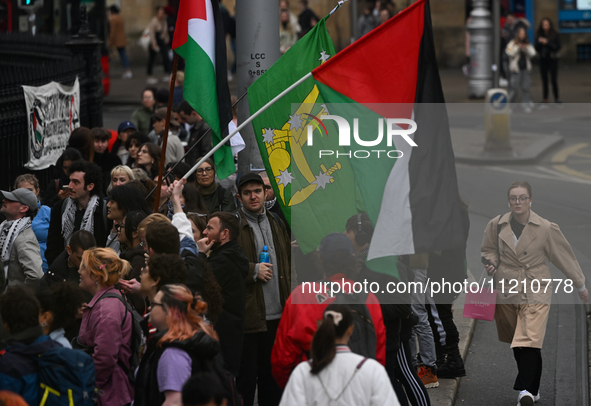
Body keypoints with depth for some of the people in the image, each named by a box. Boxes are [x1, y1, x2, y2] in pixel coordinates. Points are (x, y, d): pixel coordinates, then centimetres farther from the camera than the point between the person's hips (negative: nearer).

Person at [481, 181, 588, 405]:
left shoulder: (546, 229, -6)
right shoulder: (497, 225, 1)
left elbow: (564, 256, 6)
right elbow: (489, 250, 20)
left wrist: (580, 285, 13)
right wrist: (491, 263, -2)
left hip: (535, 292, -3)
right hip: (506, 290, 3)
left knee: (530, 340, -18)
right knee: (517, 342, 9)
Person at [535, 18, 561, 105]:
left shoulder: (555, 35, -2)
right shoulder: (539, 35, 5)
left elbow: (557, 47, -8)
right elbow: (537, 48, 5)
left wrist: (547, 43, -18)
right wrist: (539, 43, -15)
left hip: (552, 59, -3)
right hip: (543, 59, 3)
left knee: (554, 79, -7)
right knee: (544, 79, 2)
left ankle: (556, 98, 3)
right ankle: (545, 98, 7)